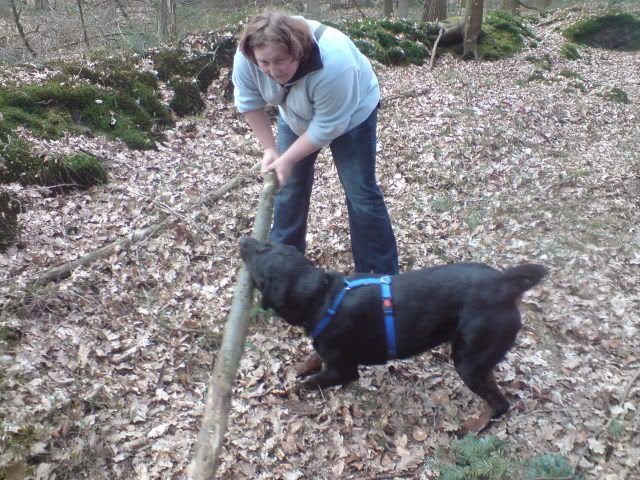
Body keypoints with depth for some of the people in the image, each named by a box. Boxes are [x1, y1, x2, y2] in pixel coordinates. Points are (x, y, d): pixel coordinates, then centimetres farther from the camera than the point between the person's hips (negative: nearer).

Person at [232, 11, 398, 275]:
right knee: (289, 183, 8)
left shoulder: (332, 64, -42)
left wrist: (287, 159, -27)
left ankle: (382, 275, 3)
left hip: (351, 113, -5)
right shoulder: (245, 58, -27)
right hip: (296, 114, 5)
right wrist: (270, 149, -13)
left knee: (361, 192, -6)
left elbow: (327, 126, -33)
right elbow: (249, 103, -12)